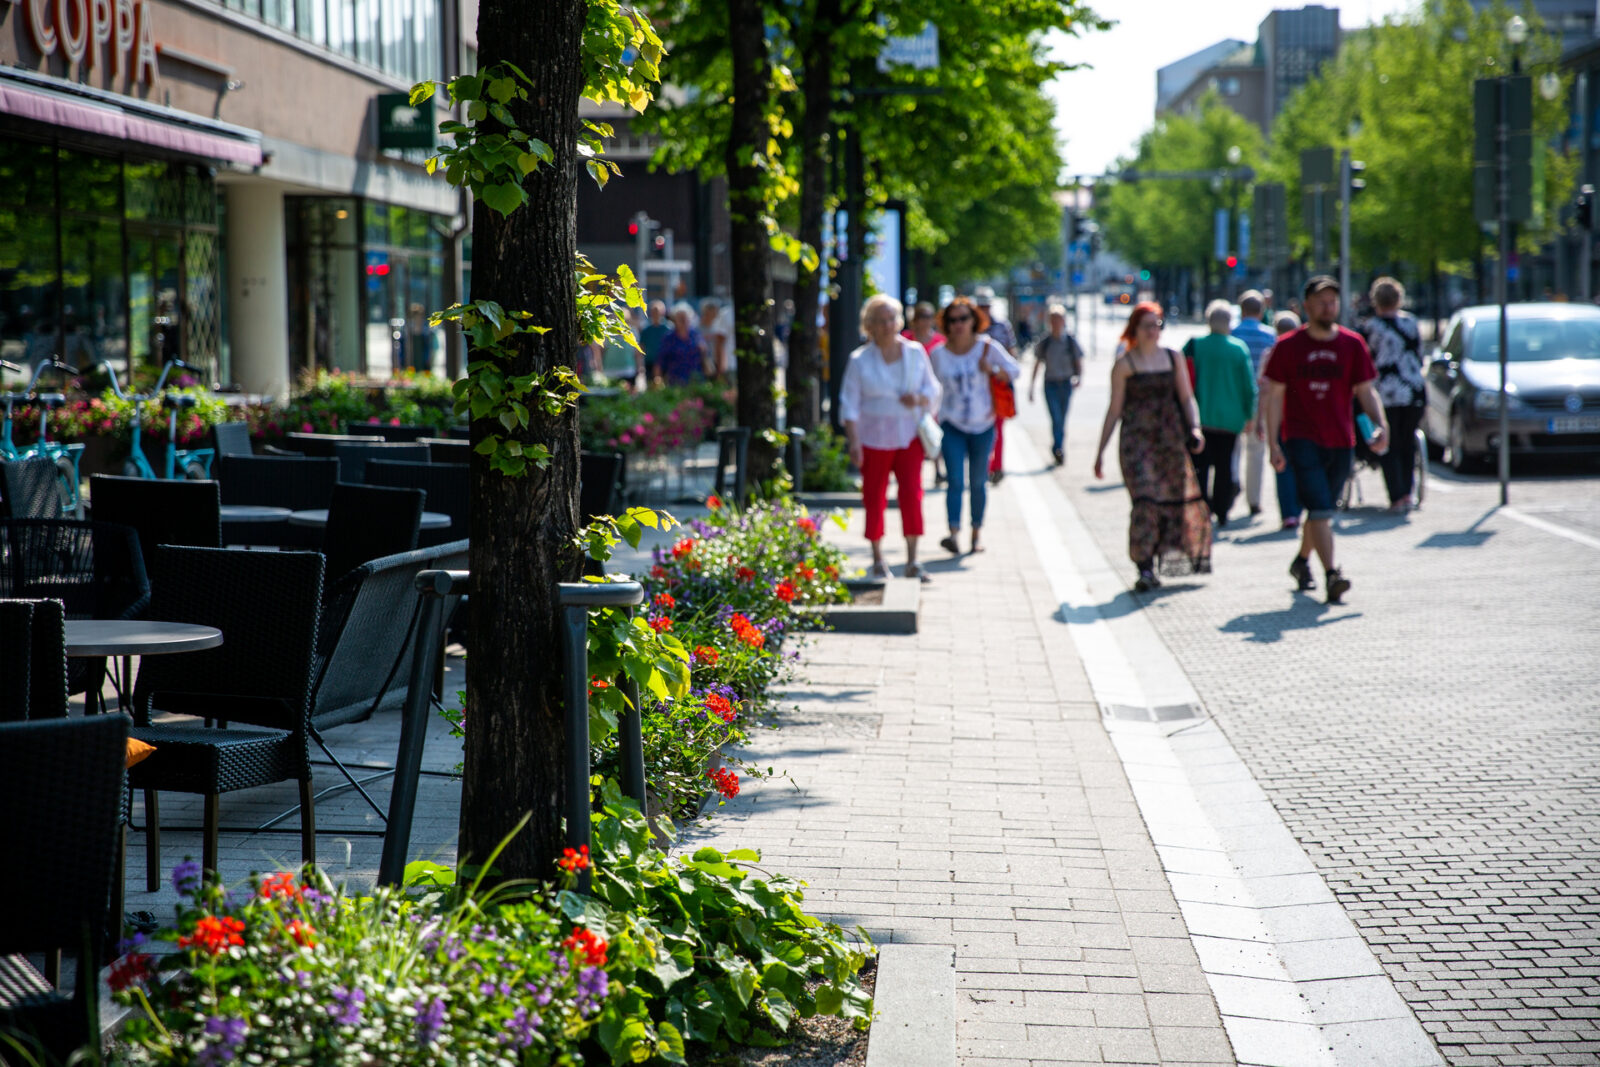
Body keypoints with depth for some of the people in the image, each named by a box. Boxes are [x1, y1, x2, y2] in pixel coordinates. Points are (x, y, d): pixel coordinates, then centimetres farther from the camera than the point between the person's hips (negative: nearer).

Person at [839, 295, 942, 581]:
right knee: (874, 498, 3)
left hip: (909, 437, 1)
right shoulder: (860, 360, -1)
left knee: (912, 494, -9)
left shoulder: (915, 353, 5)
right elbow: (849, 405, -3)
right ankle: (878, 561, 17)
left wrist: (919, 399, -11)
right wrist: (854, 442, -11)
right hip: (874, 438, -1)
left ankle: (912, 562, -6)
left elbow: (933, 390, 12)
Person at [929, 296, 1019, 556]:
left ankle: (977, 532, 23)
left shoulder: (987, 347, -4)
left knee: (978, 482, 9)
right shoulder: (938, 353, -1)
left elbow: (1014, 370, 2)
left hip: (982, 426, 1)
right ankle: (954, 534, -24)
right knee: (955, 480, -14)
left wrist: (992, 370, -18)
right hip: (952, 425, -1)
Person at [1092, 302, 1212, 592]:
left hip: (1170, 438, 4)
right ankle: (1145, 569, -12)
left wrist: (1195, 427, -6)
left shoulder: (1172, 358, 10)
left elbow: (1187, 397, 12)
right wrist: (1101, 451, -1)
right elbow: (1115, 409, 1)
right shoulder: (1124, 364, 0)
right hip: (1137, 438, -4)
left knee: (1178, 497, 6)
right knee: (1145, 500, -14)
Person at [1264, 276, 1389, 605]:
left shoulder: (1352, 344, 6)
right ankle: (1331, 575, -22)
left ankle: (1301, 561, 36)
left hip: (1340, 441, 3)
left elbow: (1366, 391, 7)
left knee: (1321, 509, 14)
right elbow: (1275, 396, 1)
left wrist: (1380, 424, -12)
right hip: (1302, 439, -3)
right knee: (1319, 508, -16)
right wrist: (1273, 444, -5)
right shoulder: (1288, 346, 0)